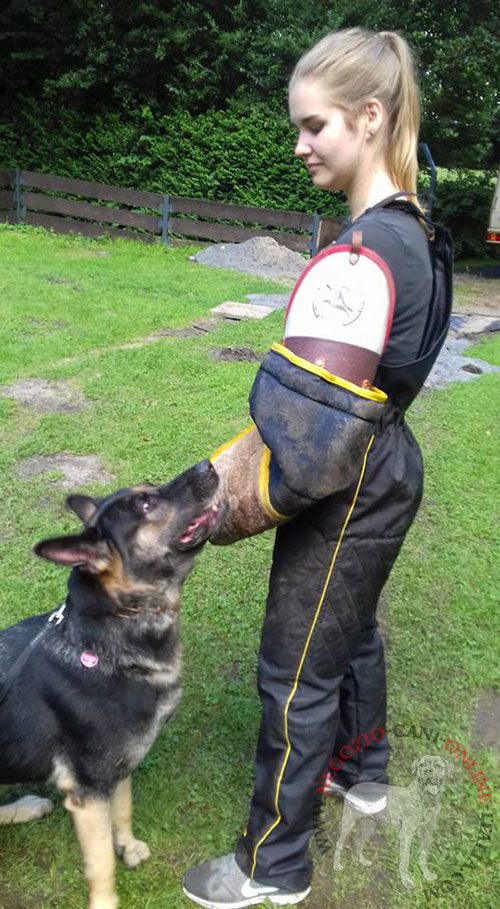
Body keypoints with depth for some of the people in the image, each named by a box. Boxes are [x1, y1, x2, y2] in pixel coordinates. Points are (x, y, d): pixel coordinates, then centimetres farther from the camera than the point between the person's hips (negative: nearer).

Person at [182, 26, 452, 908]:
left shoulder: (365, 249, -25)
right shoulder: (408, 227, 5)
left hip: (347, 496, -10)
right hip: (385, 472, 10)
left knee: (296, 672, 5)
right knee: (350, 629, 27)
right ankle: (363, 772, 52)